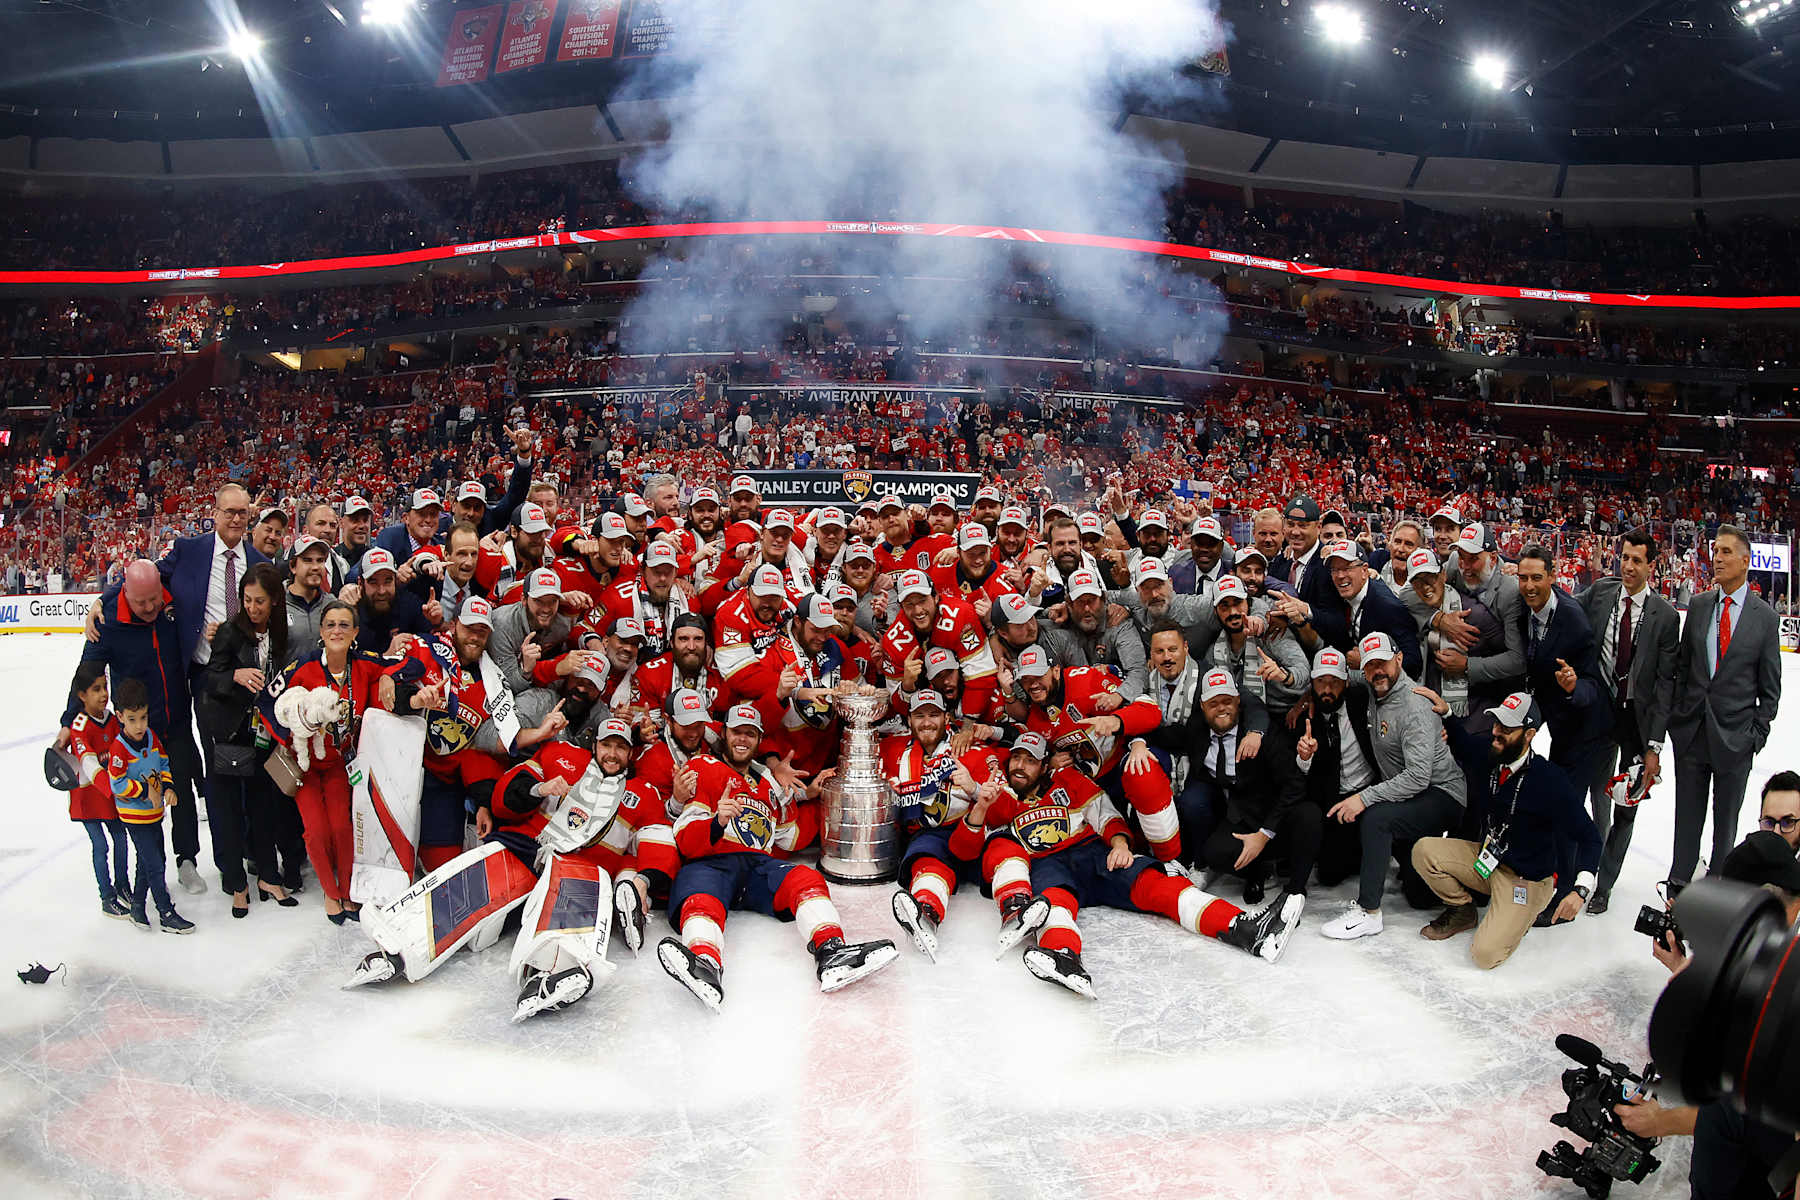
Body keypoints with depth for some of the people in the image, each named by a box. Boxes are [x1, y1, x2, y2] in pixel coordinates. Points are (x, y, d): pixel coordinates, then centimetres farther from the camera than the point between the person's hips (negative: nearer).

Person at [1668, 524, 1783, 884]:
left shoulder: (1765, 617, -3)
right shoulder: (1698, 606, 4)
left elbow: (1770, 687, 0)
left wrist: (1757, 732, -6)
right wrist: (1675, 713, 1)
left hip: (1735, 734, -2)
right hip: (1691, 730, 2)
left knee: (1727, 817, 11)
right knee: (1687, 812, 10)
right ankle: (1679, 880, 20)